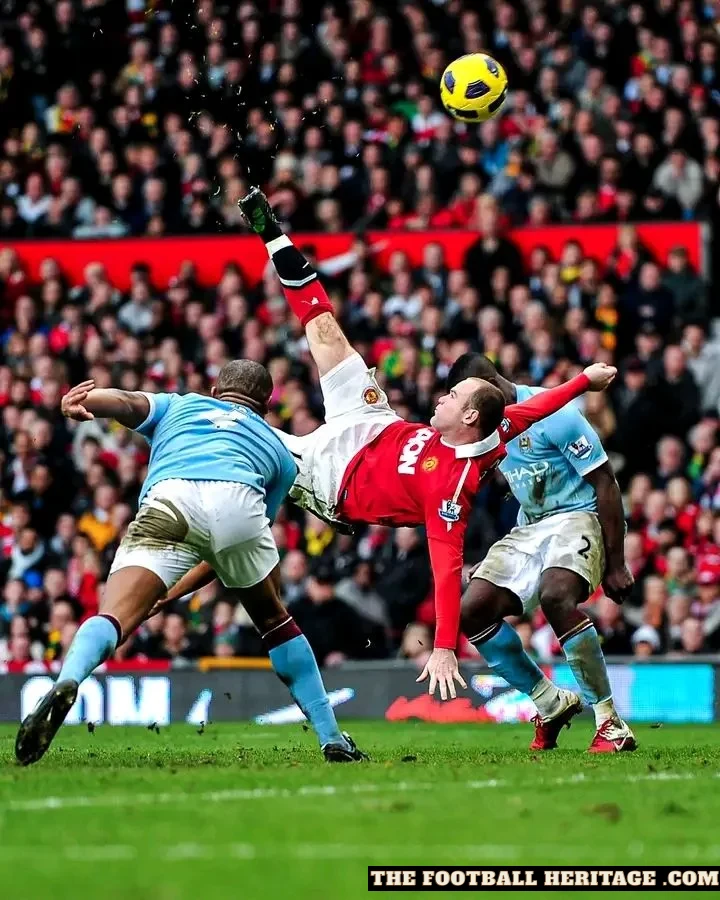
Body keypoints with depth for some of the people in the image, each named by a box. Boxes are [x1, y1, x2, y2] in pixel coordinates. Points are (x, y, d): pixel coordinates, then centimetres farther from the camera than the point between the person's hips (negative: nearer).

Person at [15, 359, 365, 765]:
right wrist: (174, 593, 38)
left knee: (112, 619, -13)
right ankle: (332, 739, 26)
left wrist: (77, 403, -7)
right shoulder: (279, 451, 40)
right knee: (273, 619, 25)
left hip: (168, 500, -1)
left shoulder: (178, 406, 38)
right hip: (239, 503, 1)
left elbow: (127, 402, 13)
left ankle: (67, 682, -44)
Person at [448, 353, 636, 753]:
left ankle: (611, 724, -28)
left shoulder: (552, 416, -19)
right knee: (473, 611, -7)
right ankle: (553, 705, 7)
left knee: (556, 595, -36)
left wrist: (616, 566, -16)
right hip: (531, 525, 8)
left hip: (580, 517, -8)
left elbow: (606, 484, -16)